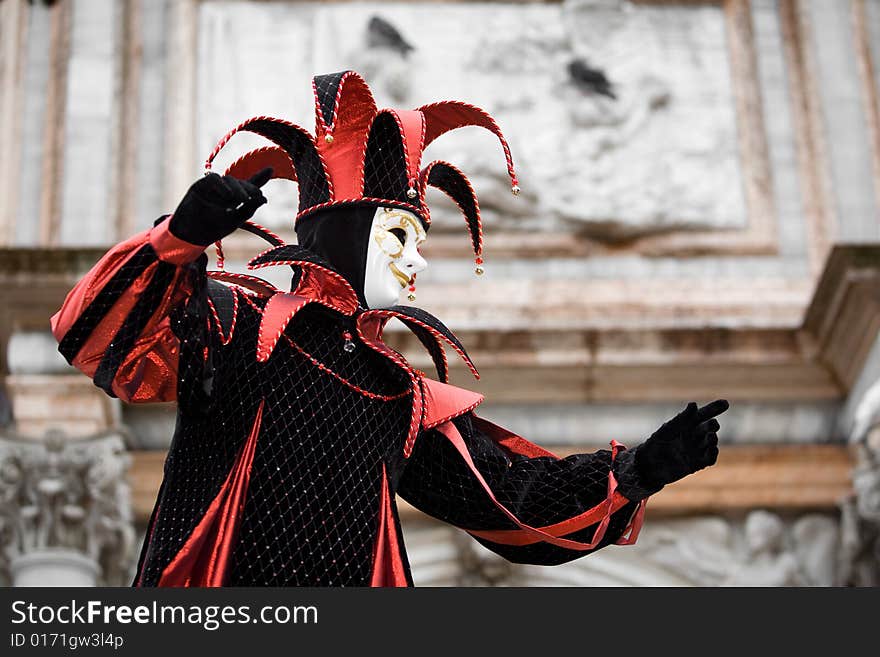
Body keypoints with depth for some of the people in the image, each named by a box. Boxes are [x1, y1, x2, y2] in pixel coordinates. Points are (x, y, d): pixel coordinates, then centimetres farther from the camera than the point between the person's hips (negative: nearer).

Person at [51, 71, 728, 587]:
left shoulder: (407, 401, 18)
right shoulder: (232, 325, 4)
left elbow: (515, 498, 17)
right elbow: (101, 339, -9)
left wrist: (636, 473, 6)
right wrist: (178, 238, -24)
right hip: (212, 627, -4)